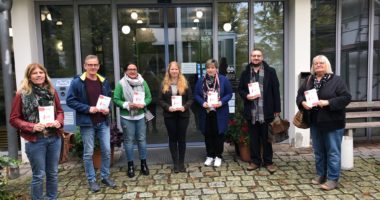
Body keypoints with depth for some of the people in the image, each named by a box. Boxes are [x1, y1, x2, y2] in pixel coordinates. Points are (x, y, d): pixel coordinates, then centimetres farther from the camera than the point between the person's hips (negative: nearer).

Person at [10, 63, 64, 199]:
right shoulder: (22, 95, -7)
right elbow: (14, 119, -5)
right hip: (35, 141, -4)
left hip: (54, 138, 4)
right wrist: (32, 127, -19)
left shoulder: (52, 92, 6)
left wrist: (59, 122, -7)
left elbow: (59, 111, 14)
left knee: (53, 173, 16)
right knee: (38, 175, 6)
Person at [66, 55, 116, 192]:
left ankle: (105, 177, 24)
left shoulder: (104, 82, 8)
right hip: (87, 123, -4)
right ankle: (91, 180, 20)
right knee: (88, 153, 5)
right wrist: (88, 108, -18)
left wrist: (108, 108, -3)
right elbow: (70, 101, -9)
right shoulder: (77, 82, -7)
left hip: (103, 122, 4)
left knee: (107, 151, 8)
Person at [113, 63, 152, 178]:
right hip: (126, 117, -2)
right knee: (129, 140, 6)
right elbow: (116, 99, -7)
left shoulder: (143, 82, 3)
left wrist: (143, 104, -15)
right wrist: (127, 105, -21)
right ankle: (130, 165, 19)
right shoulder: (121, 84, -5)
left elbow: (149, 97, 4)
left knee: (142, 139, 10)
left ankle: (143, 164, 23)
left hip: (140, 116, 3)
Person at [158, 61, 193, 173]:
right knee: (172, 138, 7)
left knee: (182, 138, 6)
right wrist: (168, 107, -16)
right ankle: (175, 163, 16)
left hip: (183, 115, 0)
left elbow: (190, 98, 1)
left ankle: (181, 163, 17)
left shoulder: (184, 83, 4)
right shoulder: (164, 84, 4)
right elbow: (160, 100, 1)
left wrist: (185, 107, -16)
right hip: (169, 115, 0)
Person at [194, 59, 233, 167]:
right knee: (208, 134, 10)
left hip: (219, 113, -2)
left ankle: (218, 156, 19)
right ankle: (210, 156, 24)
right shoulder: (201, 81, 4)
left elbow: (229, 94, -2)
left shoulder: (223, 80, -3)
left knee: (219, 134, 5)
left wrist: (221, 102, -17)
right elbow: (196, 95, 5)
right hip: (206, 112, 2)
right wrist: (202, 103, -13)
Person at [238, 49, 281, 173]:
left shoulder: (270, 71, 1)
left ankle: (268, 162, 20)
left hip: (266, 111, -2)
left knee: (267, 138, 7)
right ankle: (255, 161, 23)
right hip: (251, 112, 2)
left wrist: (277, 109, -4)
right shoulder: (245, 73, 9)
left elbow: (275, 90, 0)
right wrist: (246, 96, -9)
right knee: (254, 138, 11)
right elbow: (240, 89, 13)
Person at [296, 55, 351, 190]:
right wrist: (303, 103, -11)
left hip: (332, 123, -5)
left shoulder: (336, 80, -7)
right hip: (315, 122, 5)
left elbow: (346, 97, -14)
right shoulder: (309, 81, 9)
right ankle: (320, 175, 29)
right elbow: (299, 94, 10)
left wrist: (328, 102, -24)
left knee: (333, 152, 2)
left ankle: (332, 179, 12)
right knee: (318, 151, 15)